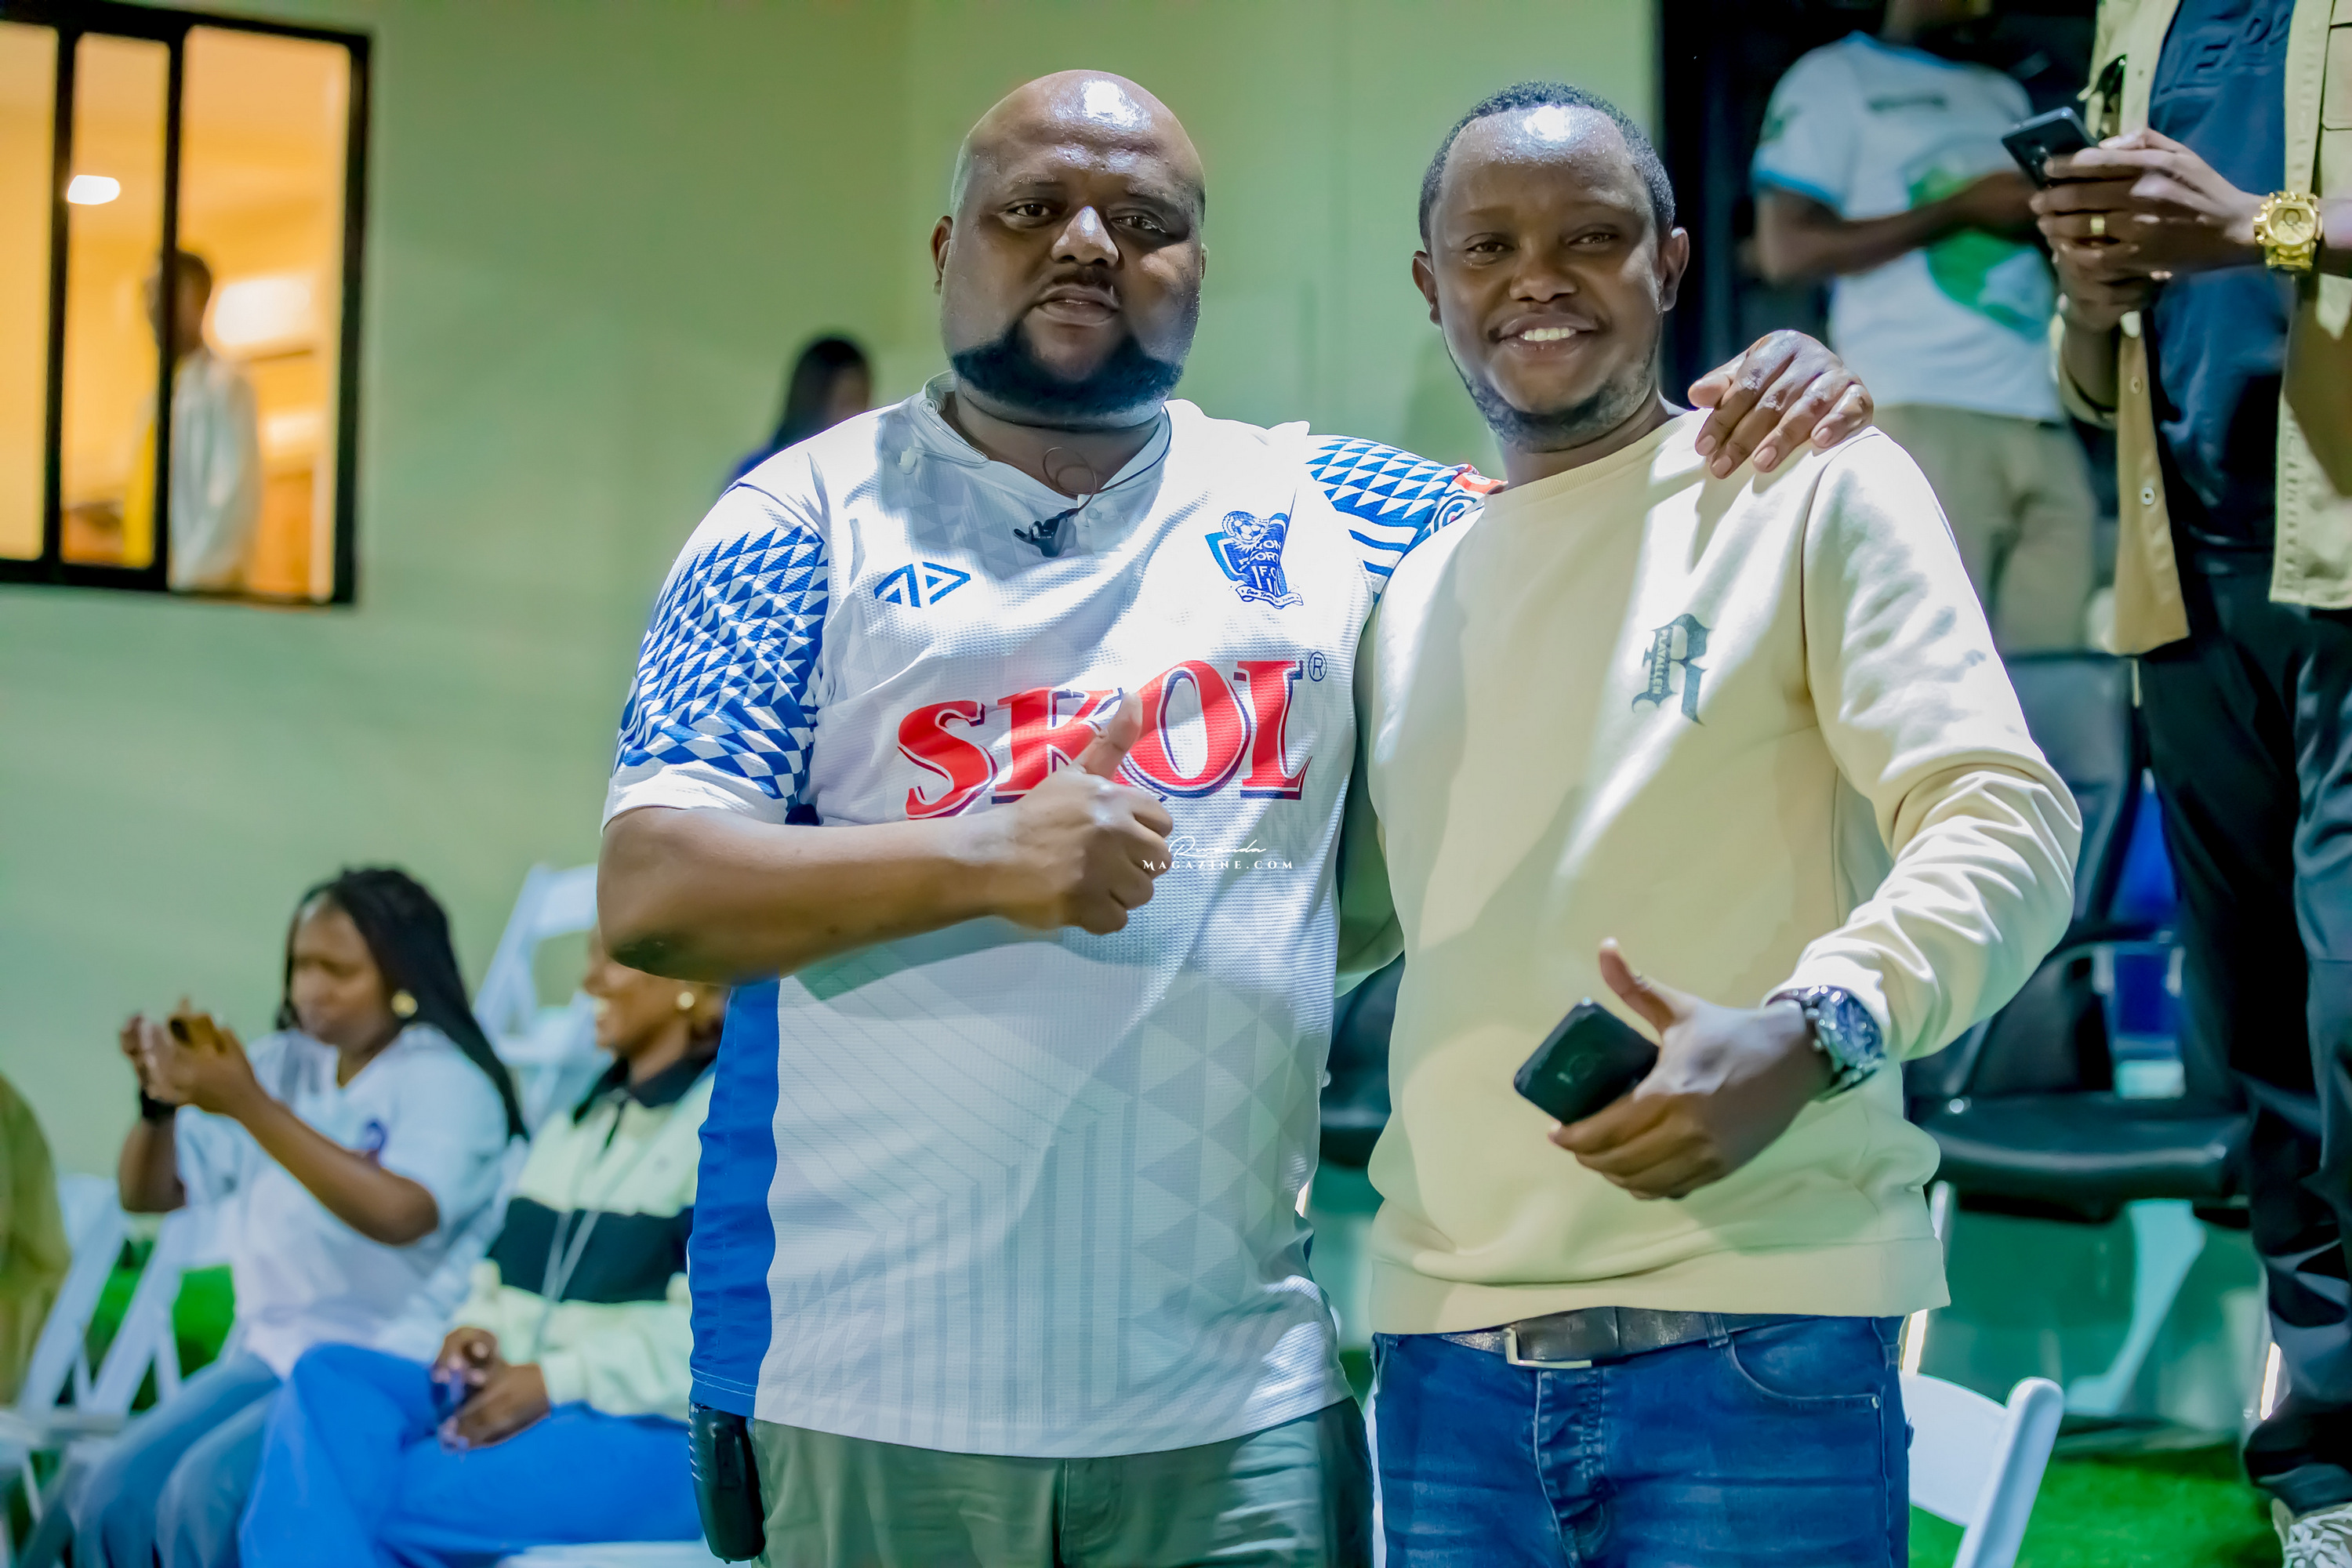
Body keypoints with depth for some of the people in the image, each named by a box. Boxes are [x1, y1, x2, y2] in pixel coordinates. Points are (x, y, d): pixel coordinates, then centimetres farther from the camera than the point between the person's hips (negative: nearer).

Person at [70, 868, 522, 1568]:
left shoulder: (449, 1082, -7)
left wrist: (249, 1107, -29)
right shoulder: (283, 1063, 12)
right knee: (113, 1495, -15)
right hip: (271, 1348, 7)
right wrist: (159, 1101, -7)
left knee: (208, 1491, -27)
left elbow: (400, 1214, -27)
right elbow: (148, 1192, 16)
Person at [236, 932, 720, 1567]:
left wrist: (557, 1380, -17)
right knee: (330, 1376, -17)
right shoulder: (570, 1121, 25)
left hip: (654, 1431, -8)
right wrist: (477, 1330, 5)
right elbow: (502, 1274, 29)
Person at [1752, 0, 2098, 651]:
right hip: (1923, 413, -6)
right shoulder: (1836, 78, 7)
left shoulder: (2005, 96, 28)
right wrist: (1961, 209, -6)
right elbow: (1787, 249, -4)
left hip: (2041, 418, 6)